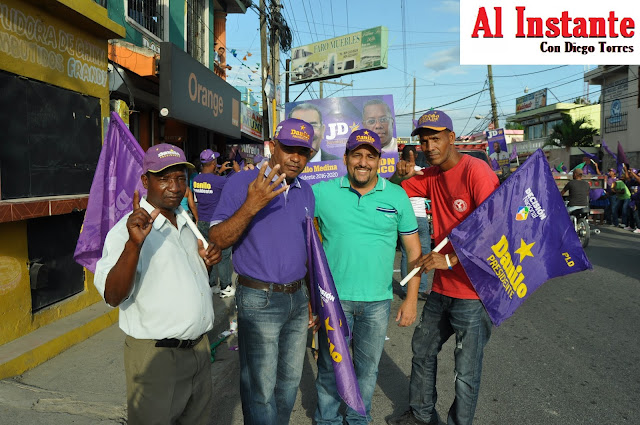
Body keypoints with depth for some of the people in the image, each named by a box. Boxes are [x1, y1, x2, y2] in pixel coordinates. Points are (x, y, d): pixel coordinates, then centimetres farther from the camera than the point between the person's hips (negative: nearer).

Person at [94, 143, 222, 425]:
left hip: (198, 348, 7)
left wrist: (208, 261, 0)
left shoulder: (186, 224, 9)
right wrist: (134, 243, -39)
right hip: (156, 355, -7)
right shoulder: (129, 229, -15)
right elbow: (113, 296, -25)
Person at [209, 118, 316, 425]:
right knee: (260, 389, 5)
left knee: (290, 380, 19)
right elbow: (217, 240, -16)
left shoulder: (305, 192, 8)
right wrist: (250, 206, -30)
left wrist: (313, 296, 15)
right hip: (260, 299, -6)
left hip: (297, 298, 6)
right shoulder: (241, 183, -10)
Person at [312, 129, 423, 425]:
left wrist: (411, 299, 0)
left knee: (368, 367, 19)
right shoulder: (323, 192, -4)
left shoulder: (397, 196, -1)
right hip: (334, 297, -1)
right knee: (329, 367, 15)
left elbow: (414, 250, 3)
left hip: (378, 301, 1)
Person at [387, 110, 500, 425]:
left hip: (473, 290, -8)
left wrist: (451, 259, -26)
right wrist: (400, 175, -8)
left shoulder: (476, 171, -16)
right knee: (422, 351, 23)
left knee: (466, 373, 6)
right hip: (442, 287, 8)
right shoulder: (431, 175, 7)